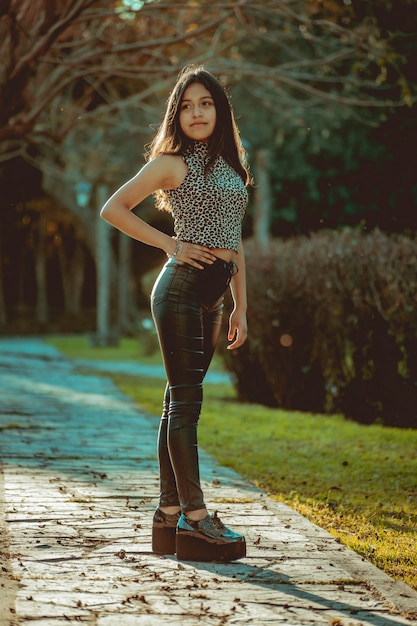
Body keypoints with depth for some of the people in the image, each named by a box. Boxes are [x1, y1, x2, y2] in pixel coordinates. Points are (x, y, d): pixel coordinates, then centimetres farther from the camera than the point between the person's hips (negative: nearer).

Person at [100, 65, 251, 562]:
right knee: (185, 400, -7)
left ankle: (169, 511, 13)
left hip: (212, 294, 7)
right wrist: (171, 245, -8)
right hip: (182, 285, -7)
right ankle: (194, 516, -6)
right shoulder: (173, 163, -2)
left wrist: (240, 307, 15)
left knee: (180, 402, 9)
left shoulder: (230, 167, 18)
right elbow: (113, 209, -4)